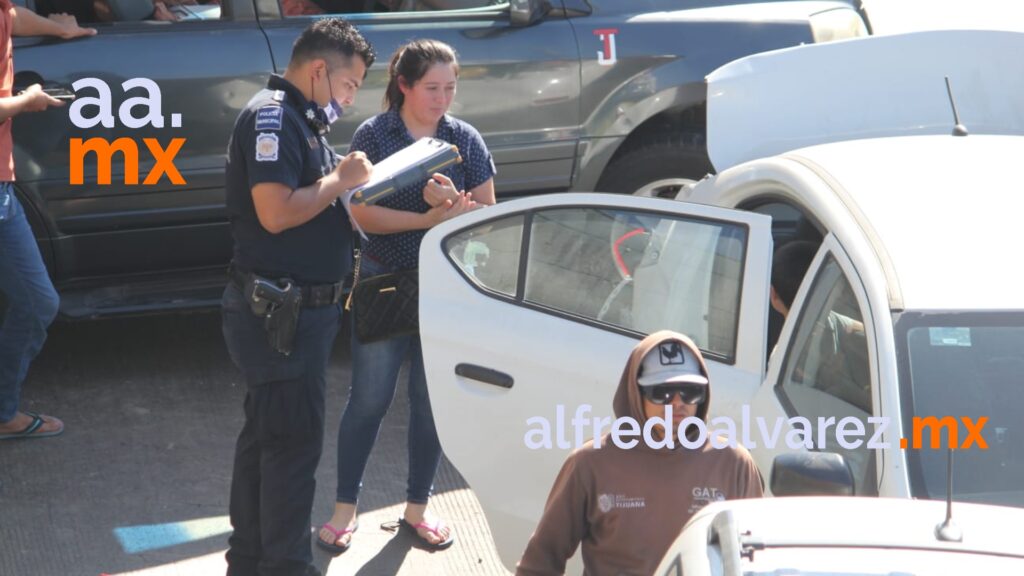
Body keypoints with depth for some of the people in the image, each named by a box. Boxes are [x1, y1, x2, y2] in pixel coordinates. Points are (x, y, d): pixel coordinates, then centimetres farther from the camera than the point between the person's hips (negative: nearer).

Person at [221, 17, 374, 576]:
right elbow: (276, 212, -26)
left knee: (264, 437, 18)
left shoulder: (299, 119, 17)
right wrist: (340, 179, -15)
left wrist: (348, 182, 3)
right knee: (295, 443, -4)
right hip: (281, 313, -11)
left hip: (294, 308, 11)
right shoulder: (273, 115, -16)